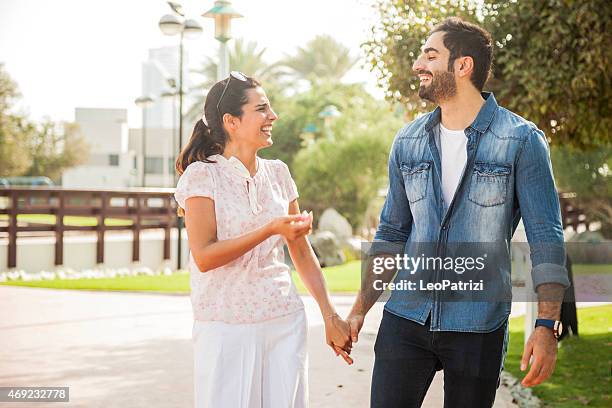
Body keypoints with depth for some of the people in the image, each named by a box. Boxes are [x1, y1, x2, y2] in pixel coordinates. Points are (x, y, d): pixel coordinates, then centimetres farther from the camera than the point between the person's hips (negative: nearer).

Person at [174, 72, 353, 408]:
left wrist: (330, 316, 8)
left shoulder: (278, 173, 9)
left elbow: (302, 253, 13)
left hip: (285, 323, 4)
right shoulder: (203, 175, -6)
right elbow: (204, 257, -14)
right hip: (225, 328, -4)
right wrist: (270, 230, -22)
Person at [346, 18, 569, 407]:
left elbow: (546, 239, -9)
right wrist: (360, 309, 9)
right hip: (405, 317, 4)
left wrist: (547, 327, -17)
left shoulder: (521, 140, -7)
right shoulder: (408, 142, 7)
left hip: (478, 327, -3)